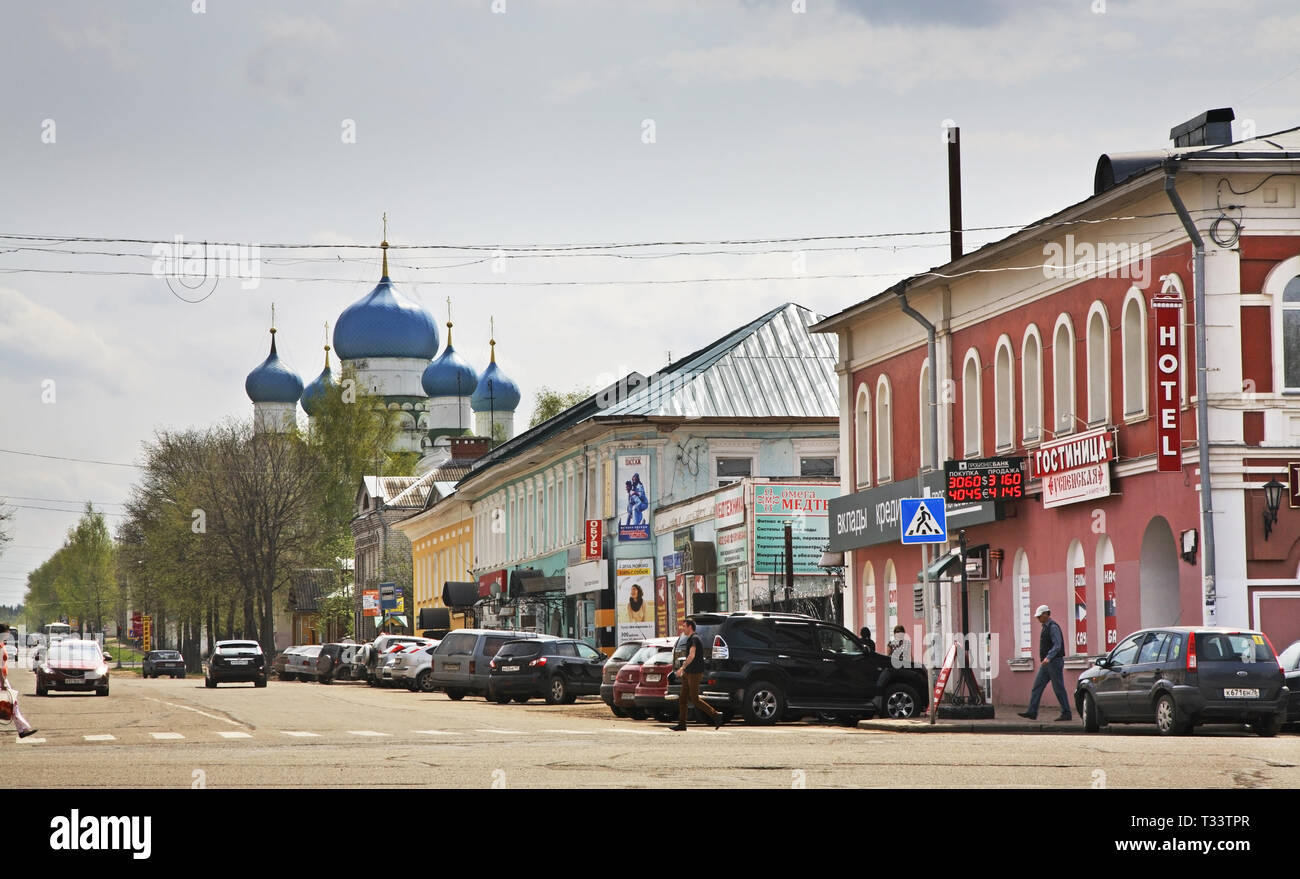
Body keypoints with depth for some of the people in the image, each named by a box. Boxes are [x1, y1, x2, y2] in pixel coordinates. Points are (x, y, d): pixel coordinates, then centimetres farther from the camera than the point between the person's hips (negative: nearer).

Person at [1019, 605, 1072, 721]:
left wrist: (1048, 657, -34)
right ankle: (1032, 712, 1)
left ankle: (1066, 714, 1)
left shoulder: (1053, 627, -14)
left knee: (1059, 688, -5)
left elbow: (1057, 645, -23)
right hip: (1046, 664, 10)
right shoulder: (1045, 627, 16)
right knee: (1037, 686, 3)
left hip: (1054, 662, -10)